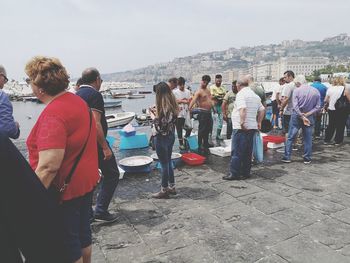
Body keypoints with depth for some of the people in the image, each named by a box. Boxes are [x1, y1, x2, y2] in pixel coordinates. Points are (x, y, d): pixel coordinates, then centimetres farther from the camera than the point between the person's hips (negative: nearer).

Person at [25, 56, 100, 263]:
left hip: (65, 190, -8)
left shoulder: (53, 114, -25)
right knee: (83, 232, 24)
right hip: (86, 181, 9)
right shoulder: (78, 101, 3)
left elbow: (49, 166, -31)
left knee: (66, 243, 11)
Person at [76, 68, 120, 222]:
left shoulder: (76, 95, 13)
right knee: (111, 175, 4)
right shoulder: (94, 95, -14)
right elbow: (96, 123, -23)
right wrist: (105, 147, -21)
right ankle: (101, 211, 3)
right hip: (96, 142, -9)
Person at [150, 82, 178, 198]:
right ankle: (172, 187, 30)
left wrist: (153, 115, -10)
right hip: (171, 135, 8)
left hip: (162, 137, -8)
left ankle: (164, 190, 17)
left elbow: (159, 126, -22)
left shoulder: (162, 107, -22)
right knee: (168, 161, 19)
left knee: (164, 164, 3)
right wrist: (157, 112, 10)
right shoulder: (172, 104, 3)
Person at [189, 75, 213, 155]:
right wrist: (190, 108, -43)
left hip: (209, 112, 8)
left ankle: (206, 145, 27)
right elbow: (193, 100, -28)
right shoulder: (199, 91, -12)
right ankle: (200, 147, 4)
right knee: (202, 130, -4)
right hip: (202, 112, -8)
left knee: (208, 129, 15)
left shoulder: (208, 90, 14)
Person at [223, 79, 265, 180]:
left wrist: (242, 122, -25)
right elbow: (262, 110, 15)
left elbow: (242, 108, -23)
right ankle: (245, 173, 17)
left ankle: (234, 173, 0)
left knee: (237, 152, -3)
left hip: (241, 127, -8)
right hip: (252, 127, 8)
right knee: (247, 152, 12)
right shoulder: (255, 95, 18)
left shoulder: (241, 94, -8)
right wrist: (259, 122, 15)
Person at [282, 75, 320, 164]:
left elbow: (295, 106, -16)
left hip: (297, 116, -3)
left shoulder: (296, 91, -10)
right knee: (308, 139, 11)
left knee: (290, 137, 6)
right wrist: (307, 114, -9)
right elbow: (318, 107, -3)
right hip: (310, 117, 3)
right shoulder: (316, 91, 1)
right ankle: (307, 159, 16)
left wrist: (302, 117, -13)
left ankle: (287, 157, 8)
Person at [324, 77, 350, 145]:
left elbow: (326, 100, 4)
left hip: (331, 109, 4)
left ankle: (327, 140, 16)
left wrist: (327, 106, 19)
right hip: (341, 110, -4)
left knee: (331, 125, 14)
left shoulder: (330, 88, 0)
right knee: (340, 125, 8)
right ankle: (338, 141, 12)